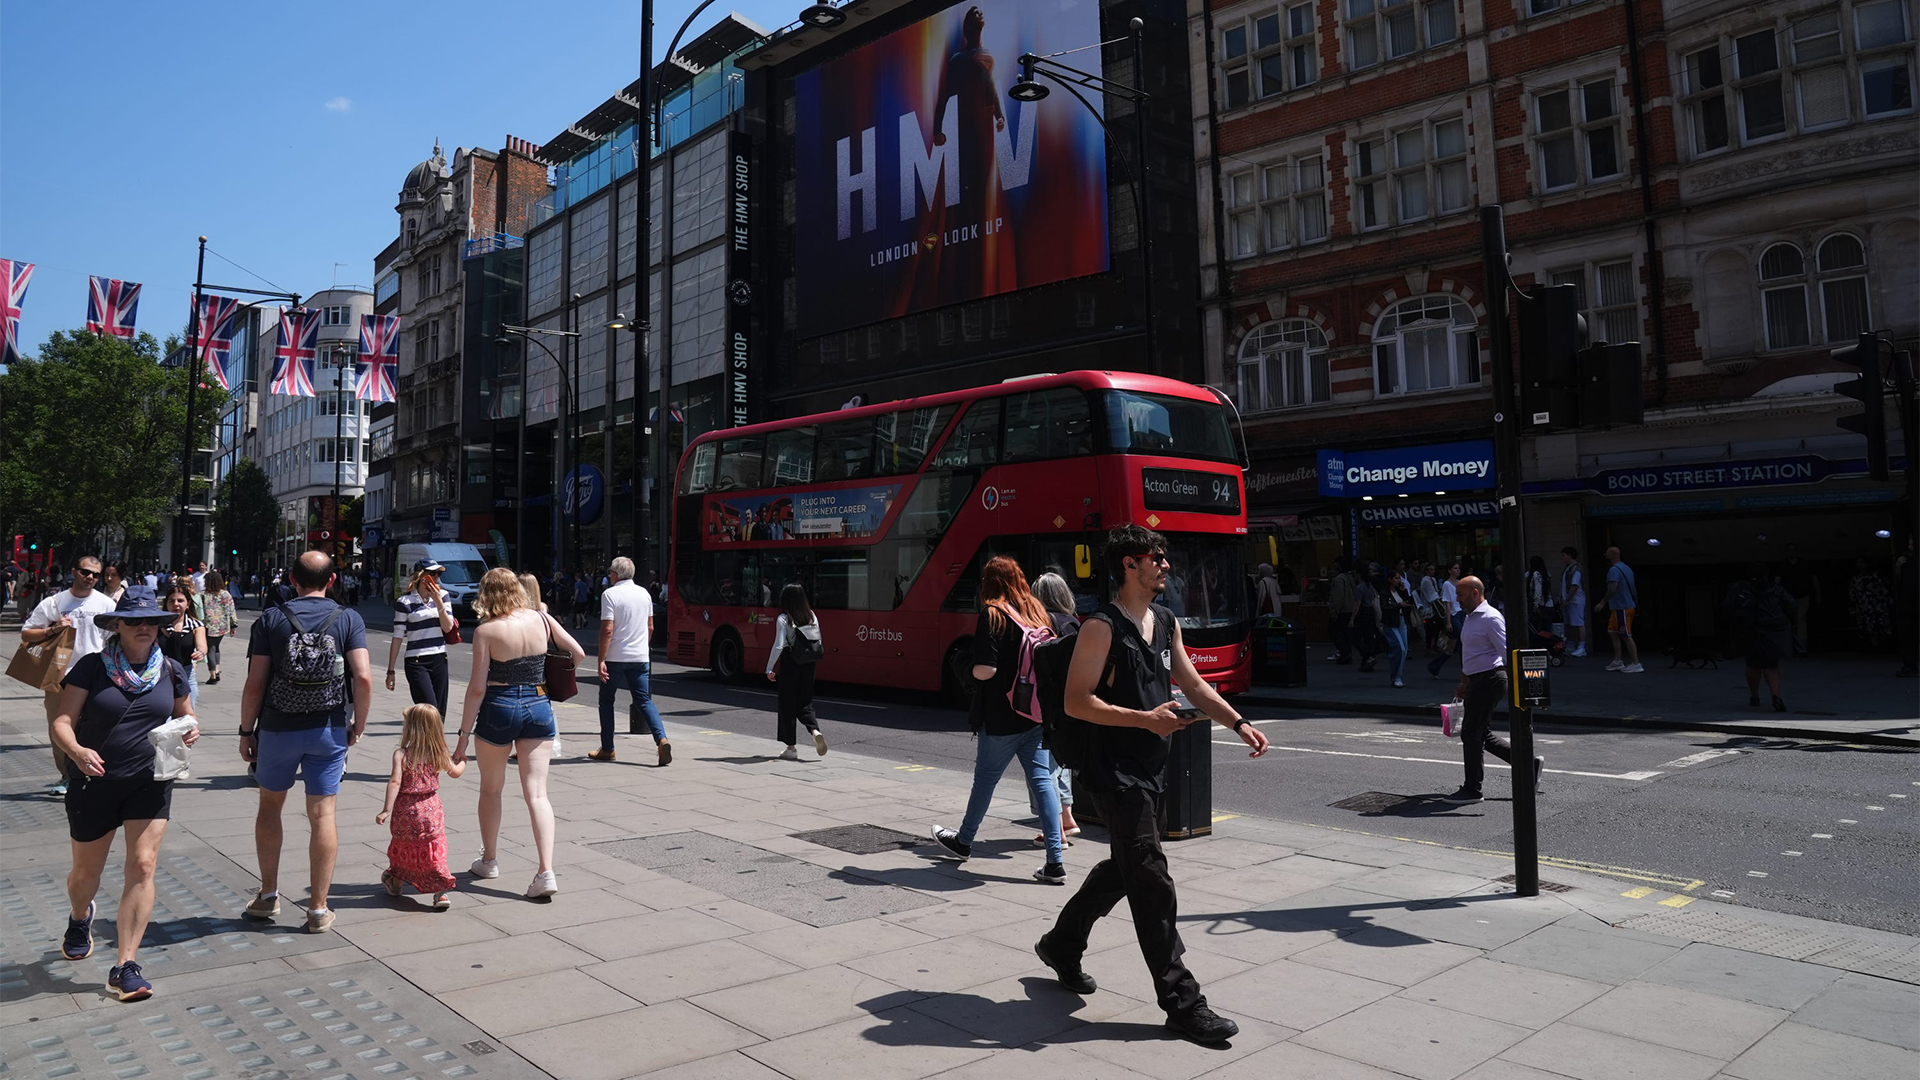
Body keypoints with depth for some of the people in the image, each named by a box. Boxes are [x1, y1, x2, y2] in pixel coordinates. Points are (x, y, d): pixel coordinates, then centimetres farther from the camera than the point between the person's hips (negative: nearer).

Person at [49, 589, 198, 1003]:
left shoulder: (170, 672, 3)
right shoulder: (92, 667, -6)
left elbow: (185, 714, 18)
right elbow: (62, 722, -10)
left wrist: (191, 730, -5)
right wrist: (77, 751, -29)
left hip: (150, 783, 1)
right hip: (95, 783, -1)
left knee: (142, 867, -8)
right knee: (87, 871, 15)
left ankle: (126, 965, -1)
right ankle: (80, 919, 51)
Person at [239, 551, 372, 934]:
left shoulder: (270, 620, -3)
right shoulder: (348, 619, -3)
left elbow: (255, 685, -6)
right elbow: (363, 678, -11)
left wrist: (246, 731, 5)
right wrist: (359, 724, 1)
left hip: (278, 729, 0)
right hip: (329, 730, 0)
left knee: (270, 805, 20)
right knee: (322, 815, 3)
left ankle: (268, 895, 26)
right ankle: (318, 909, 7)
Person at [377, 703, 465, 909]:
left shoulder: (401, 754, -12)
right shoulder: (440, 755, -1)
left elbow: (395, 782, -18)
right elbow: (455, 772, 12)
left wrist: (386, 810, -16)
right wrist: (462, 760, 33)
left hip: (406, 810, -1)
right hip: (431, 808, 1)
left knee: (403, 846, 20)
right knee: (434, 849, 7)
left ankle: (395, 882, 41)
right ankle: (441, 890, -1)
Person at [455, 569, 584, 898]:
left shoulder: (486, 631, -10)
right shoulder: (540, 619, -1)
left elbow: (477, 688, -11)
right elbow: (578, 654, 4)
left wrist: (464, 735, -5)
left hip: (499, 709, -2)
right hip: (539, 707, 3)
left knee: (491, 789, 19)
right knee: (537, 793, 2)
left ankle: (489, 860, 34)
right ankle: (546, 872, -9)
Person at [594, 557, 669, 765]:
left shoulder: (610, 594, -9)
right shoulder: (644, 593, 8)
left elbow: (607, 629, -16)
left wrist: (601, 660, -14)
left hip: (615, 657, -4)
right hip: (640, 657, 4)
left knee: (606, 701, 13)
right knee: (644, 700, 6)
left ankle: (607, 749, 18)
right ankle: (662, 739, -15)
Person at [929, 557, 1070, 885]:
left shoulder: (992, 615, -13)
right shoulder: (1039, 612, 5)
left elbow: (985, 669, -19)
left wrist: (973, 672, 1)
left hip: (1001, 716, -5)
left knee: (985, 779, 12)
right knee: (1042, 780, 4)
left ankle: (963, 843, 33)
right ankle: (1055, 861, 1)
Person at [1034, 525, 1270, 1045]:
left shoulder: (1166, 622, 11)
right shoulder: (1102, 627, -14)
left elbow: (1193, 684, 16)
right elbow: (1077, 701, -17)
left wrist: (1239, 724, 5)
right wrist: (1144, 719, -24)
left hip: (1150, 769, 9)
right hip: (1116, 772, -9)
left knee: (1122, 870, 19)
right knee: (1152, 884, -5)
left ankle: (1061, 945, 39)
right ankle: (1182, 1002, 5)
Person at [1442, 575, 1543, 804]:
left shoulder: (1490, 618, -14)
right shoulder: (1470, 618, 17)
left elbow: (1507, 652, -19)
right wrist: (1464, 683, 28)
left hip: (1490, 680, -10)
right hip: (1477, 681, 10)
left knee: (1471, 733, -5)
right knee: (1482, 734, 13)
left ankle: (1472, 789, 4)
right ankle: (1529, 764, 22)